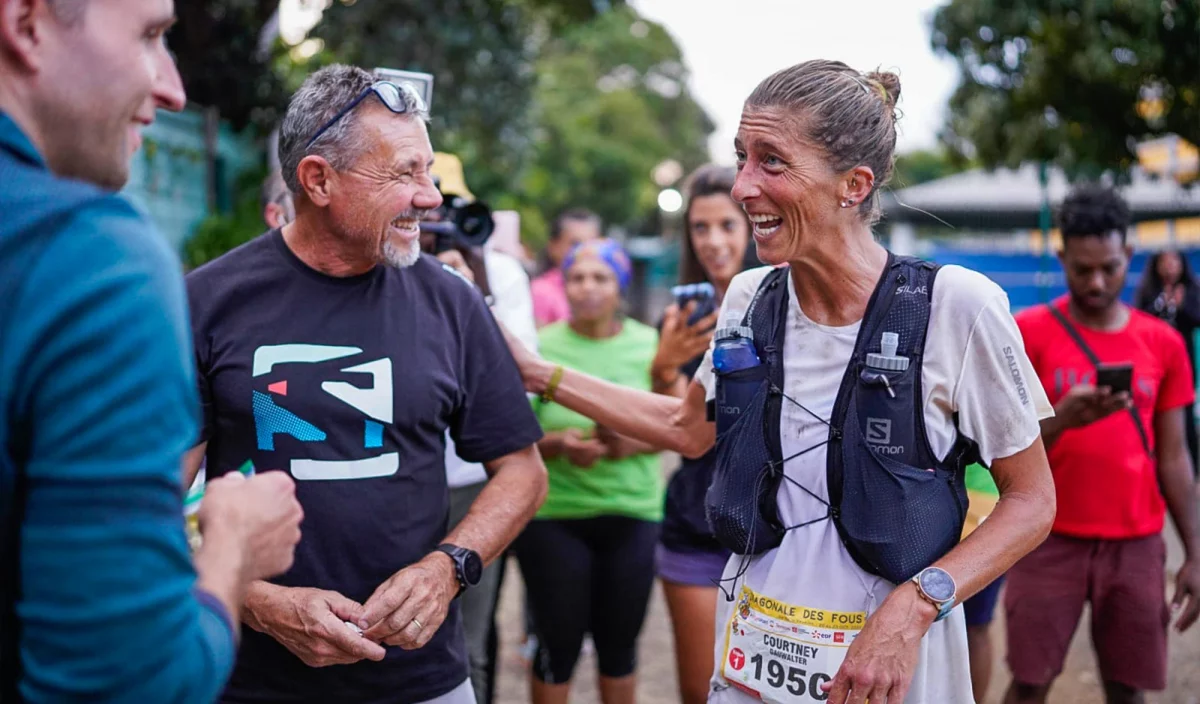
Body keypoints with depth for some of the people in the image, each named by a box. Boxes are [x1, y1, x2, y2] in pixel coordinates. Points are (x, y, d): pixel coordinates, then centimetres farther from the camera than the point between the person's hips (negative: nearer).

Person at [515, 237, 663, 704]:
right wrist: (557, 445, -22)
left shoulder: (651, 345, 2)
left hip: (633, 513, 2)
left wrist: (634, 444, -16)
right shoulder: (540, 346, -2)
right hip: (553, 514, -1)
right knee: (559, 645, 5)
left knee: (619, 645, 12)